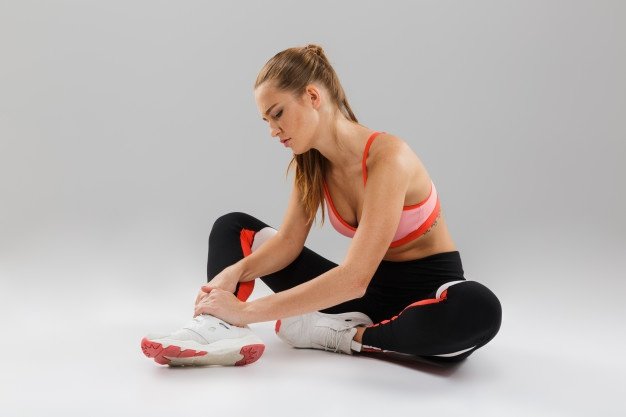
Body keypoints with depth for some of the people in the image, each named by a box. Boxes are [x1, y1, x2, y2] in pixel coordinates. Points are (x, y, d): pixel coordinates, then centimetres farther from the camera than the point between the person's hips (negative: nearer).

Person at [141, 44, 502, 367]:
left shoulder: (388, 157, -27)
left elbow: (354, 278, -35)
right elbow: (289, 241, -3)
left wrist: (248, 310, -35)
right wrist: (235, 271, -24)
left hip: (429, 290, -6)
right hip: (371, 287, 6)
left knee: (478, 309, -44)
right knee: (232, 227, 3)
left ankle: (342, 335, -23)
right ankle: (219, 328, -25)